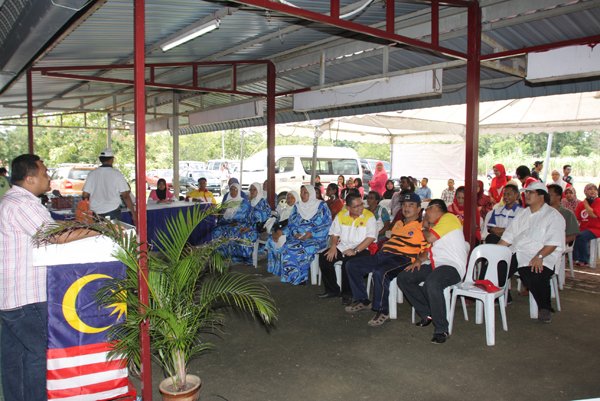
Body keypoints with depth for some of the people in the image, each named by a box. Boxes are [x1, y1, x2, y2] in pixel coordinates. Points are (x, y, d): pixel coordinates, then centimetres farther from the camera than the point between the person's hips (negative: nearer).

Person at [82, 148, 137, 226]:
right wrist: (133, 213, -3)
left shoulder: (92, 174, 2)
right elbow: (125, 196, -8)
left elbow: (85, 195, 2)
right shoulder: (116, 174, -5)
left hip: (96, 213, 3)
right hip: (113, 212, -3)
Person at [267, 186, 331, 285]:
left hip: (316, 238, -5)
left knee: (298, 250, -33)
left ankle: (299, 277, -10)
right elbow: (291, 223, 9)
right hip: (297, 237, 5)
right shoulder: (297, 206, 12)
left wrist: (311, 234, -19)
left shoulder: (322, 206, -3)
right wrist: (295, 233, -13)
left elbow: (327, 225, -8)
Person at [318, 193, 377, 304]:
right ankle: (332, 290, 1)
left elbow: (370, 237, -14)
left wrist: (355, 251, -22)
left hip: (361, 248, -5)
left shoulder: (369, 216, -7)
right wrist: (333, 246, -6)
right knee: (324, 257, -15)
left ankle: (347, 293, -9)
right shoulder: (341, 215, 7)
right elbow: (335, 233, 14)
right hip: (342, 247, 5)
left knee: (348, 262, -33)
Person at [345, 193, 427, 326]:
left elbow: (426, 251, -5)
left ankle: (382, 311, -20)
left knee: (379, 273, -39)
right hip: (383, 254, 8)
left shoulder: (422, 227, 3)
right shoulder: (398, 223, 27)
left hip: (402, 259, -8)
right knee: (351, 264, -1)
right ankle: (362, 300, 10)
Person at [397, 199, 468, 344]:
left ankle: (441, 329, -23)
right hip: (434, 265, 10)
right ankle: (427, 314, 4)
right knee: (403, 278, -2)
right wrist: (419, 260, 5)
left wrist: (424, 227, 7)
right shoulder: (434, 225, 26)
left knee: (431, 284, -38)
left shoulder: (448, 218, -4)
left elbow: (430, 238, -14)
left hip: (452, 266, -10)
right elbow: (429, 248, 25)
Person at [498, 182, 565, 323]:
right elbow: (508, 237, 19)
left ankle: (545, 309, -9)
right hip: (516, 253, 6)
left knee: (535, 276, -34)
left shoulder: (553, 216, 1)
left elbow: (553, 242, -11)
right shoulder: (523, 215, 23)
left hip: (541, 257, -6)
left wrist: (539, 256, -25)